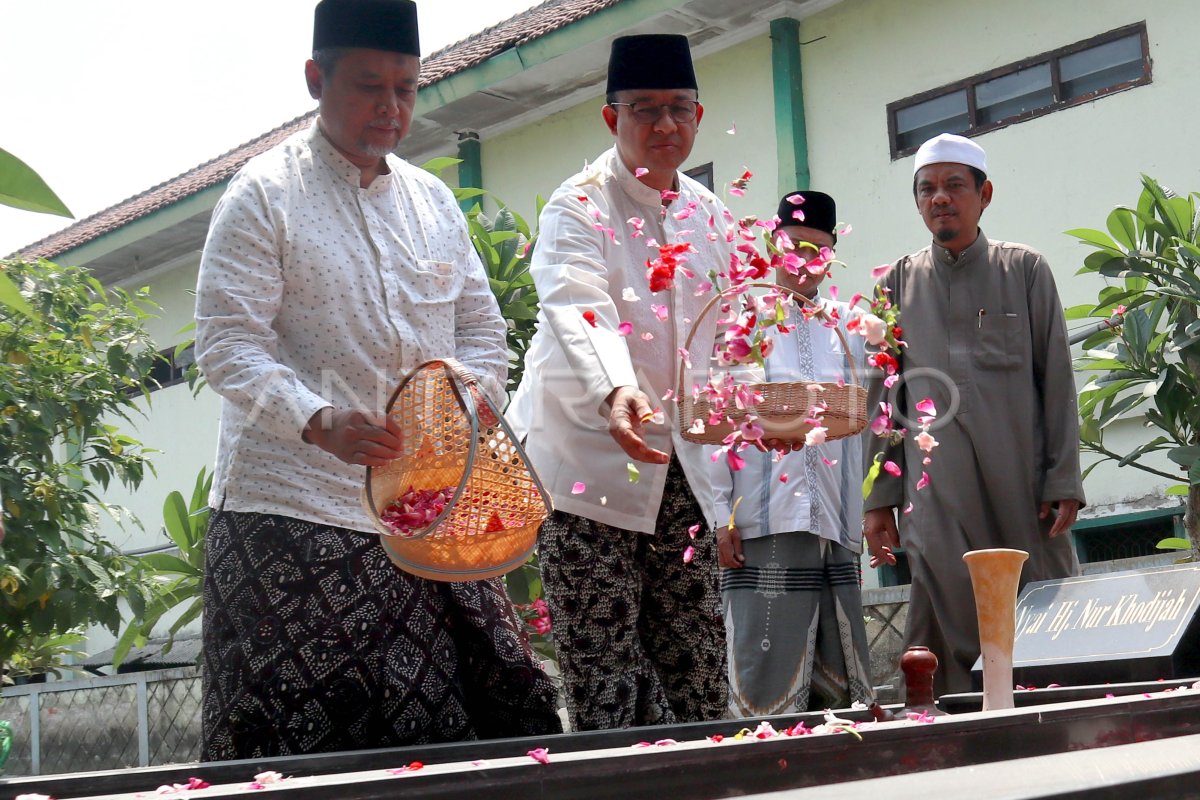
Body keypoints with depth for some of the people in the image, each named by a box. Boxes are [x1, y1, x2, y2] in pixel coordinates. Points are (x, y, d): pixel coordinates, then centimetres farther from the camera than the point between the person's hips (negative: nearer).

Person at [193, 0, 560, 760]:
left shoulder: (433, 200, 16)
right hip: (295, 508, -5)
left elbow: (482, 329, 18)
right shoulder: (266, 193, -2)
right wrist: (320, 425, -27)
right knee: (298, 750, -7)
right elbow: (229, 345, -10)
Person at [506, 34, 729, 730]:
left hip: (678, 470, 6)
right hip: (588, 467, -6)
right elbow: (579, 317, -29)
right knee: (607, 693, -8)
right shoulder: (579, 208, -10)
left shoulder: (707, 214, 11)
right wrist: (615, 394, -48)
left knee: (698, 683, 7)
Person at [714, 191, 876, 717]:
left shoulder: (846, 328, 17)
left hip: (835, 532, 4)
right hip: (762, 527, -4)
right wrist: (720, 514, -6)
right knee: (767, 688, -6)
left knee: (842, 688, 5)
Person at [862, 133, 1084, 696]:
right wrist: (879, 498, 4)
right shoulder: (898, 285, 14)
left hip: (1023, 484, 0)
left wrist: (1064, 481, -1)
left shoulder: (1025, 270, 12)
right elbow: (882, 398, 11)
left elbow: (1057, 382, 7)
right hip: (935, 495, 0)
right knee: (948, 627, -10)